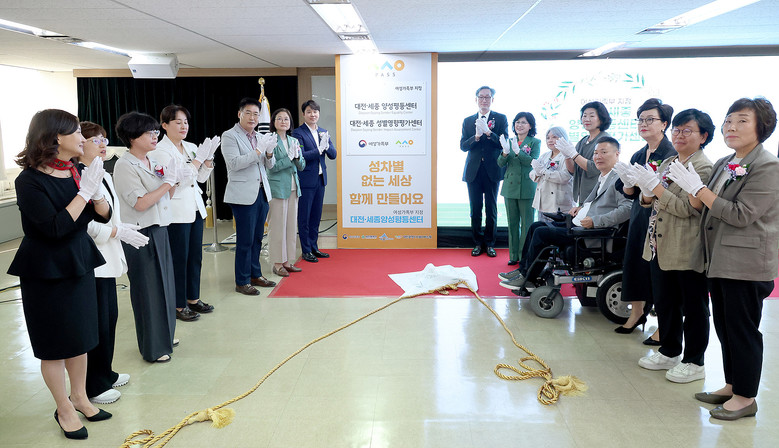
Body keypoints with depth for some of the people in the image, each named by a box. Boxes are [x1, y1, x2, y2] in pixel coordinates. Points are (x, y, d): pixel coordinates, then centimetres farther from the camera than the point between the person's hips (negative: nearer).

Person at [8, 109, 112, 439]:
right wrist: (84, 191, -22)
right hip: (47, 272, -6)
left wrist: (96, 193, -17)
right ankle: (64, 410, 23)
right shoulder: (30, 181, -17)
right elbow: (56, 228, -25)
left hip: (80, 264, 7)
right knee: (54, 344, 7)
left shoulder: (76, 173, 2)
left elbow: (104, 215, 2)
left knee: (81, 336, 16)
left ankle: (80, 397, 33)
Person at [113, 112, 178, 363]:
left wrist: (174, 180, -2)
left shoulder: (152, 162, 10)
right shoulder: (125, 166, -14)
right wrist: (167, 183, -16)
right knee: (148, 288, 1)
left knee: (163, 283, 16)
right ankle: (153, 348, 14)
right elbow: (140, 203, -22)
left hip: (159, 230, 8)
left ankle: (163, 335, 32)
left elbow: (165, 196, 14)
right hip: (141, 235, -8)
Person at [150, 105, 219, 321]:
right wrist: (198, 158, -18)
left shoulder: (190, 147, 10)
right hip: (176, 212, -7)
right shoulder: (160, 151, -11)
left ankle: (193, 299, 27)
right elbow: (181, 179, -19)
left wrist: (208, 158, -2)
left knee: (195, 256, 13)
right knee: (179, 259, 1)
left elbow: (201, 177, 14)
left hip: (195, 208, 7)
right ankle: (178, 306, 12)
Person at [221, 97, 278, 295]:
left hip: (262, 192, 7)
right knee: (245, 240, -3)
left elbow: (269, 165, 16)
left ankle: (256, 275, 25)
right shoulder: (229, 136, -5)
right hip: (243, 195, -7)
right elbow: (234, 163, -17)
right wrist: (258, 150, -22)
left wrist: (269, 153, -6)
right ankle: (242, 282, 7)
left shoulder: (259, 137, 14)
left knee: (257, 238, 13)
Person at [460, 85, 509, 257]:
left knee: (491, 209, 4)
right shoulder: (468, 121, 9)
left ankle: (490, 243, 14)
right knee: (475, 209, 6)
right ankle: (477, 243, 16)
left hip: (492, 170, -1)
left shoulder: (501, 119, 3)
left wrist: (488, 132, -20)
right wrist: (476, 137, -17)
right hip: (473, 171, 2)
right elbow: (463, 146, 1)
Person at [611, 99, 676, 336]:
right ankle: (637, 312, 28)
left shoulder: (672, 154, -10)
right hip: (640, 216, 7)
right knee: (635, 262, 11)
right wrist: (629, 184, -10)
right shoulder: (638, 155, 12)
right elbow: (629, 192, 11)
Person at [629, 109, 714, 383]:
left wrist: (656, 187, -21)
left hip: (688, 251, -8)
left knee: (693, 306, 6)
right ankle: (669, 352, 34)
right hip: (660, 246, 8)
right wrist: (646, 194, -6)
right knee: (664, 302, 18)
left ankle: (694, 363, 20)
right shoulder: (667, 163, 13)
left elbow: (687, 208, -22)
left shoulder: (703, 167, -13)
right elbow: (649, 203, 16)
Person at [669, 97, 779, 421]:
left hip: (746, 264, -8)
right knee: (724, 327, 16)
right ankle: (732, 385, 30)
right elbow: (704, 208, 15)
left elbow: (741, 215, -20)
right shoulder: (723, 164, 12)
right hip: (720, 260, 8)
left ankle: (746, 397, 14)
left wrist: (699, 188, -19)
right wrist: (691, 191, -6)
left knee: (743, 329, 1)